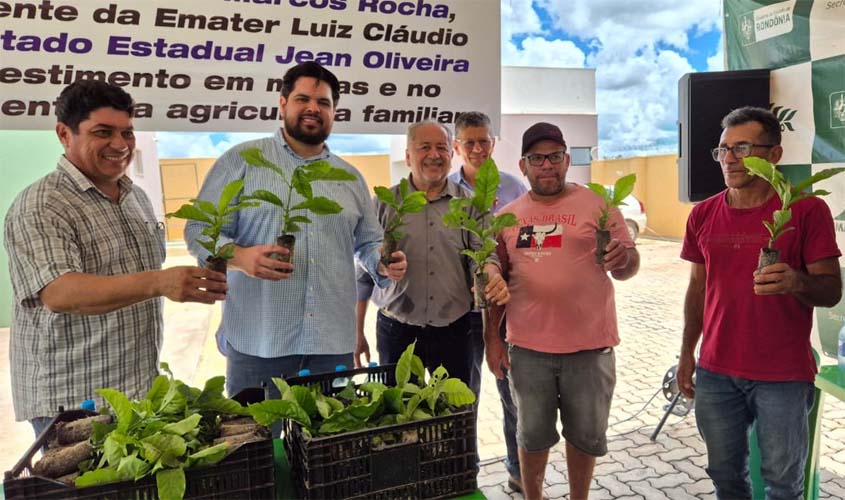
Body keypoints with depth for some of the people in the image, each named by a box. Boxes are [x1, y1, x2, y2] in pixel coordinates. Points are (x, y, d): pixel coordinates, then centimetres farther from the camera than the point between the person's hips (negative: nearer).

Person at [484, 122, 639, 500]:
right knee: (532, 436, 16)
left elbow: (628, 266, 0)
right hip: (527, 347, 2)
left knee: (586, 436, 14)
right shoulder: (507, 216, 5)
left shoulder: (597, 205, -2)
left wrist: (623, 260, -24)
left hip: (589, 346, -1)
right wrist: (491, 337, 5)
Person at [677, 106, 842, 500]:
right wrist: (687, 354, 10)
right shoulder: (703, 215, 4)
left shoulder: (806, 209, -8)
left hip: (783, 377, -3)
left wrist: (796, 282, -29)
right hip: (716, 372, 3)